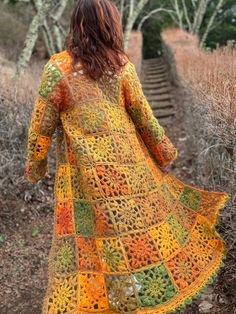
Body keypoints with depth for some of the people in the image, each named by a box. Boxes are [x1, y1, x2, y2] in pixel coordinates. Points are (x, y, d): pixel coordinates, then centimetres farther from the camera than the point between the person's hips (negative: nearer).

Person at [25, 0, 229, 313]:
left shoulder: (57, 67, -9)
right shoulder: (122, 65, -5)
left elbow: (42, 124, -6)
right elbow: (144, 115, 1)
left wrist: (36, 162, 10)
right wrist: (164, 149, 17)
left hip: (83, 169, -1)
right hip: (126, 160, 2)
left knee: (86, 229, 8)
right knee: (142, 214, 21)